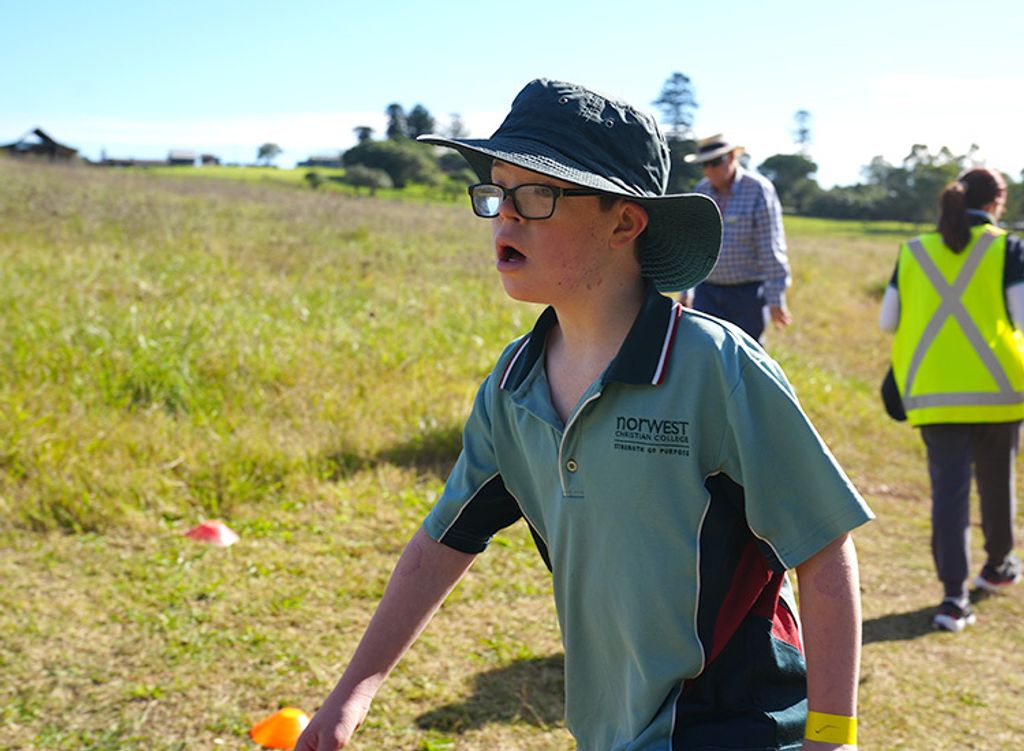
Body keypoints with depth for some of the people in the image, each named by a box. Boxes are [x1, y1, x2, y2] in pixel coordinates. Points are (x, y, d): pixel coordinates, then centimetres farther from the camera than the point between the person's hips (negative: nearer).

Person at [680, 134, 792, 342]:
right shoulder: (700, 191, 6)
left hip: (748, 293, -4)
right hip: (708, 292, 4)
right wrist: (685, 291, 13)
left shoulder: (758, 190, -9)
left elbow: (771, 249, -11)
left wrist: (776, 299, -13)